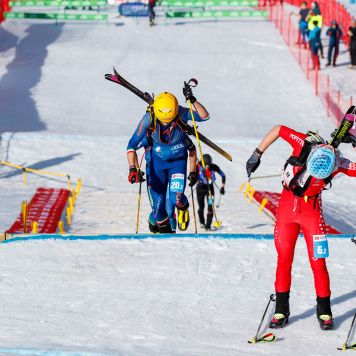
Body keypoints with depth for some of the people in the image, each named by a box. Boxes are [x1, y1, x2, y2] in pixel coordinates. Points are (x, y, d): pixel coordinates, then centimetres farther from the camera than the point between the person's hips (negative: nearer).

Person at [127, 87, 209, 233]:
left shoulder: (181, 114, -24)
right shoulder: (148, 118, -24)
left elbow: (204, 116, -31)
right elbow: (132, 145, -20)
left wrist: (193, 100, -44)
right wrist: (133, 169, -30)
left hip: (178, 161, -1)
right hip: (158, 162, 1)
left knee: (176, 199, -18)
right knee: (158, 205, -3)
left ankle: (183, 206, 20)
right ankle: (165, 232, 24)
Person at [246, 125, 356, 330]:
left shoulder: (338, 165, -22)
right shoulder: (303, 144, -22)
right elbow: (278, 129, -10)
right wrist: (257, 155, -6)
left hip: (312, 211, -1)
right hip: (287, 207, 1)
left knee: (318, 262, -5)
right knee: (284, 259, 3)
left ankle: (324, 311, 8)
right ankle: (281, 310, 12)